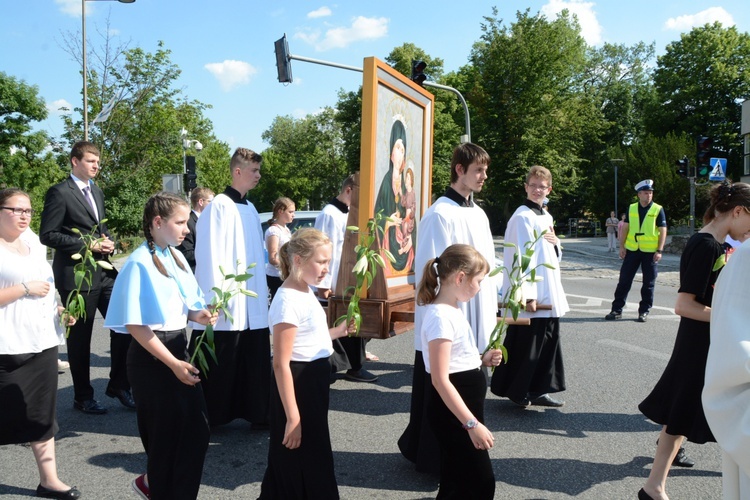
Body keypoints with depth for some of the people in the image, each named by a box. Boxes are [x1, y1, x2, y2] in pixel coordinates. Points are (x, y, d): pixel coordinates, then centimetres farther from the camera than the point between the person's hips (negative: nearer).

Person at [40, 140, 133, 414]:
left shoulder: (97, 192, 15)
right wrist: (87, 245, -17)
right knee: (80, 338, 5)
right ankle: (83, 397, 20)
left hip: (104, 271, 7)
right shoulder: (60, 192, -9)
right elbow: (47, 234, -13)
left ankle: (118, 384, 20)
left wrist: (108, 242, 2)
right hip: (77, 275, -7)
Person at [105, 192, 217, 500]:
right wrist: (173, 364, -20)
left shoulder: (177, 257, 6)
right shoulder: (140, 263, -17)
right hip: (152, 358, -8)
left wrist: (198, 314, -5)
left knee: (196, 430, 12)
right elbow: (135, 325, -19)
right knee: (168, 433, 5)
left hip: (178, 347, 8)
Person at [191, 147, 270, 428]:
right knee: (220, 363, 3)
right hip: (229, 300, -7)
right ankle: (211, 415, 17)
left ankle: (256, 413, 20)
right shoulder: (220, 206, -10)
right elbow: (211, 254, -15)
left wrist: (263, 291, 15)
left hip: (253, 302, 7)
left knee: (254, 361, 10)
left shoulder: (250, 209, 14)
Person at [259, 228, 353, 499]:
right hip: (297, 386, -10)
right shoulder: (288, 301, -23)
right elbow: (281, 364, -25)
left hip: (313, 382, 10)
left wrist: (336, 332, 11)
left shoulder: (306, 293, 6)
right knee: (296, 465, 7)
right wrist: (292, 417, -25)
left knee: (313, 459, 23)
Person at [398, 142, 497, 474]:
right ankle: (431, 455, 19)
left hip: (476, 318, 8)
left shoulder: (479, 215, 12)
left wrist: (492, 309, 15)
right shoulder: (440, 214, -14)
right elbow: (430, 270, -17)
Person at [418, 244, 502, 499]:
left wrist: (481, 360, 7)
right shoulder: (441, 316, -22)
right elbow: (440, 379, -25)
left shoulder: (453, 310, 9)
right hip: (453, 412, -10)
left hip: (467, 405, 10)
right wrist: (472, 424, -25)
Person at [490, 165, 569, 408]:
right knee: (525, 344, 0)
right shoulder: (523, 216, -13)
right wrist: (528, 295, -21)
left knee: (547, 341, 13)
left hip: (549, 294, 9)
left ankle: (538, 391, 24)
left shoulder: (546, 216, 14)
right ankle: (516, 390, 16)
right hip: (532, 295, -9)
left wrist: (556, 243, -2)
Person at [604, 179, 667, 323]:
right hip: (632, 250, 2)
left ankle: (644, 311, 16)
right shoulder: (631, 208, 6)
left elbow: (663, 231, -4)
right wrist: (622, 246, 2)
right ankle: (617, 309, 10)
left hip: (650, 252, -2)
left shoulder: (658, 209, -2)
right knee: (624, 281, 4)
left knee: (648, 283, 5)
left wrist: (659, 250, -10)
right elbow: (625, 228, 8)